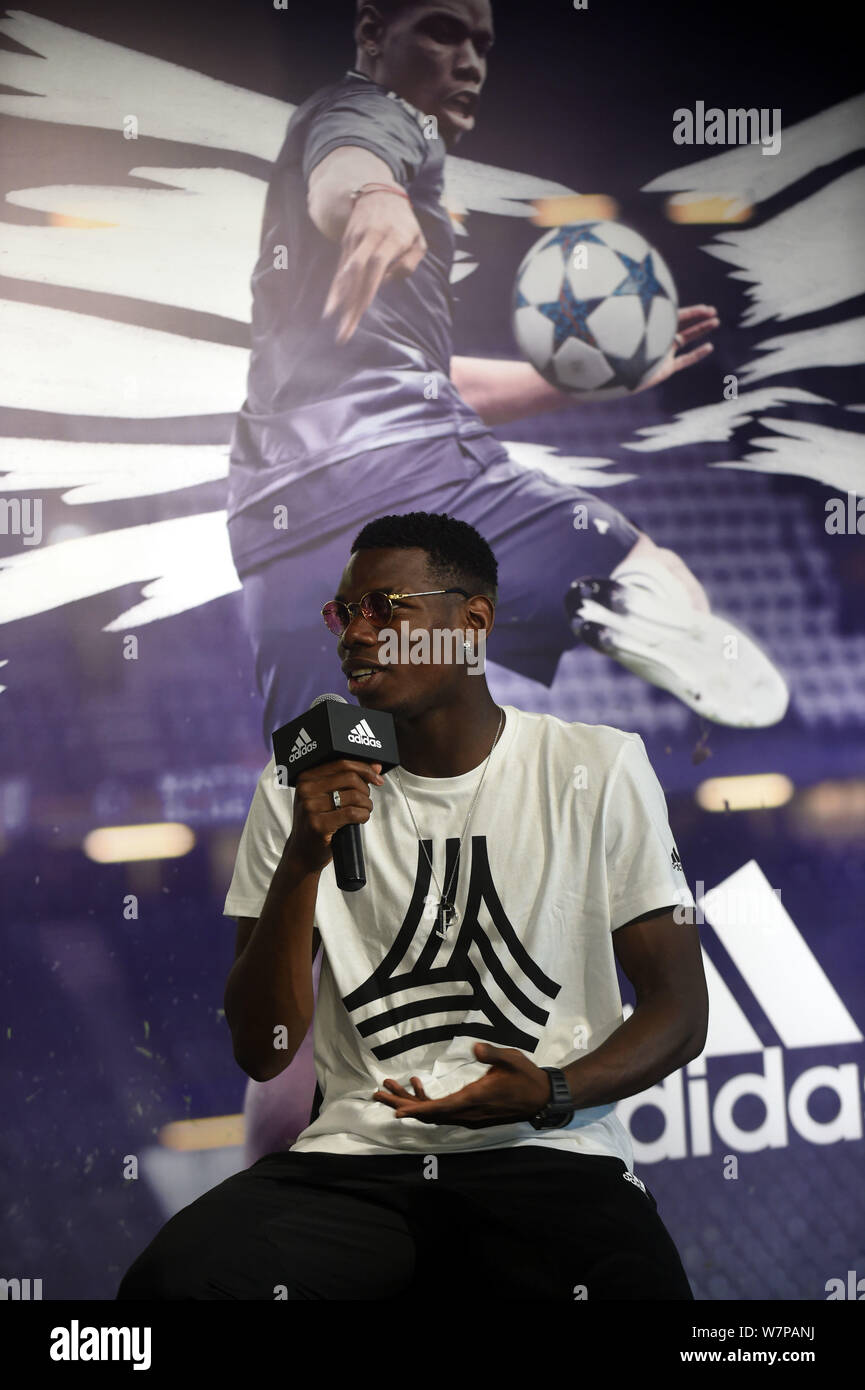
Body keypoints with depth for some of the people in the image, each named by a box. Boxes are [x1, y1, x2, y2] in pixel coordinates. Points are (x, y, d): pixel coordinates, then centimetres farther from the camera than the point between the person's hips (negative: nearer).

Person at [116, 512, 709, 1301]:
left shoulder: (599, 770, 5)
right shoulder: (302, 790, 10)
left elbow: (680, 1008, 5)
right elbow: (262, 1052, 5)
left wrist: (556, 1092, -15)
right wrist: (302, 862, -10)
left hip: (548, 1154, -2)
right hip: (357, 1155, 3)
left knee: (638, 1290, -36)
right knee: (167, 1281, -26)